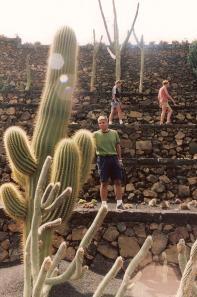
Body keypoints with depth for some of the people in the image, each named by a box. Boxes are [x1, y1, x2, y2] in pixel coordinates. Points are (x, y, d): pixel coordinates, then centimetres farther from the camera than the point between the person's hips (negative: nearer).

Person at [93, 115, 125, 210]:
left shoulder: (114, 133, 6)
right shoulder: (96, 134, 0)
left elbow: (118, 146, 12)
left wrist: (119, 159, 10)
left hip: (114, 158, 2)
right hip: (103, 158, -2)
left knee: (117, 181, 4)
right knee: (104, 183, 3)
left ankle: (119, 203, 12)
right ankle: (104, 203, 12)